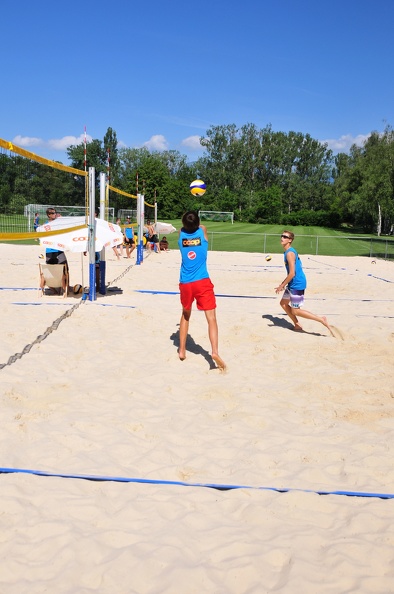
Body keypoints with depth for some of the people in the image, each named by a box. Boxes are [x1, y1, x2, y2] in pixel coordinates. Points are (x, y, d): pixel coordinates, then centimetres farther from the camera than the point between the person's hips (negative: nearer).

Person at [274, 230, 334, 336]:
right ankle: (297, 325, 27)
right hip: (292, 284, 10)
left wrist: (282, 286, -17)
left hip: (297, 285, -10)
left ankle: (321, 319, 0)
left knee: (295, 311, -4)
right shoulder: (289, 251, 11)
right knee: (283, 303, 19)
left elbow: (292, 273, -24)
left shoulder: (289, 253, -20)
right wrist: (284, 284, 22)